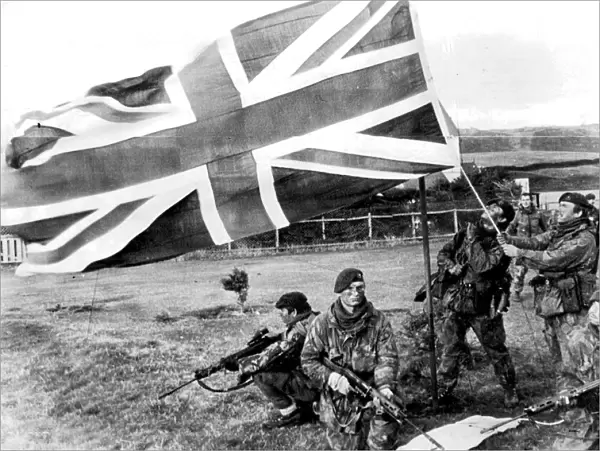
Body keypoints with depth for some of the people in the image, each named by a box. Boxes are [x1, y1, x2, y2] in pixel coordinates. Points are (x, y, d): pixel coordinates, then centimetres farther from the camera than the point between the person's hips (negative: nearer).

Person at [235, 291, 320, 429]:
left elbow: (274, 354, -19)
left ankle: (290, 413, -1)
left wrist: (244, 365, -5)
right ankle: (304, 408, 15)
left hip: (314, 384, -10)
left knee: (261, 376, -12)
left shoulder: (299, 331, -20)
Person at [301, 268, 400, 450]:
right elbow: (308, 360, -3)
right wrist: (331, 377, -18)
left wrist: (384, 386, -25)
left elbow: (387, 357, -8)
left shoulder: (378, 321, -4)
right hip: (338, 401, 0)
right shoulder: (323, 323, -5)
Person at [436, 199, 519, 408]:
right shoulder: (465, 233, 7)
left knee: (496, 351, 7)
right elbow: (443, 254, 10)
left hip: (484, 307, -4)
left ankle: (510, 390, 24)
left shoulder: (500, 243, -10)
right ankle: (443, 389, 21)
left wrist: (473, 241, -17)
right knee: (450, 349, 10)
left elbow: (483, 266, -24)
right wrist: (451, 266, -10)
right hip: (456, 303, 4)